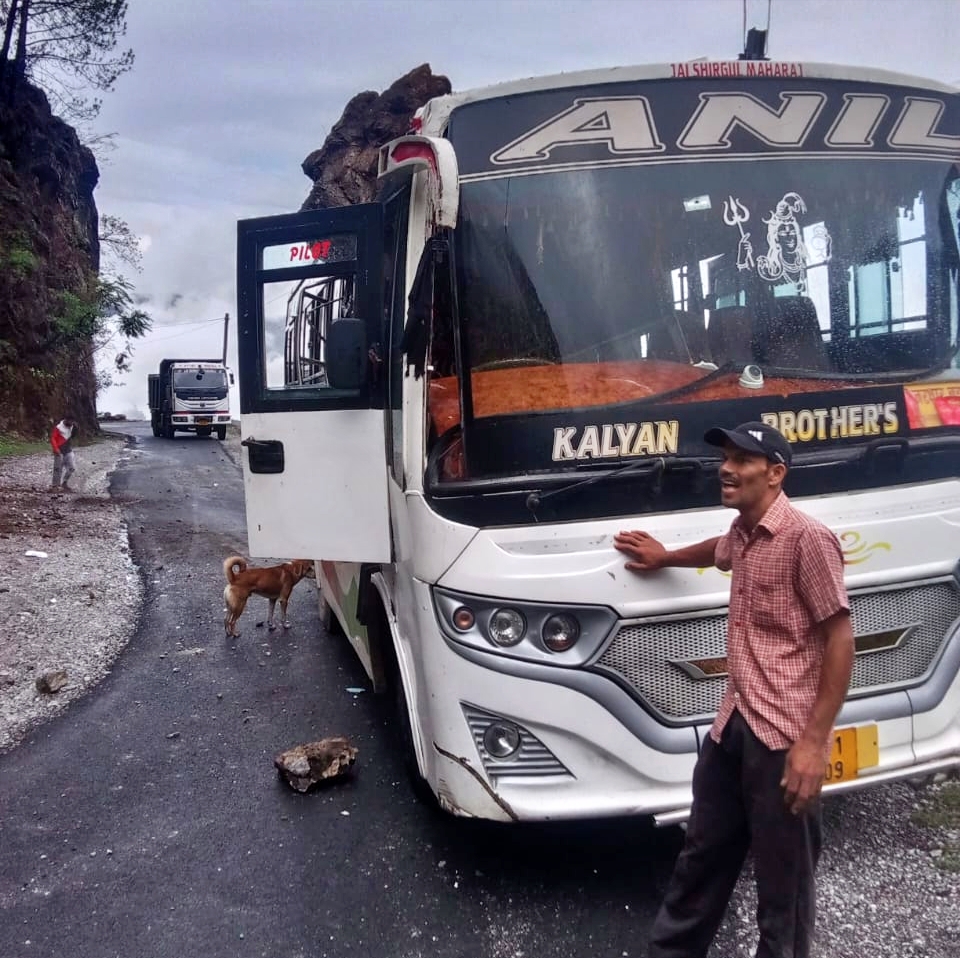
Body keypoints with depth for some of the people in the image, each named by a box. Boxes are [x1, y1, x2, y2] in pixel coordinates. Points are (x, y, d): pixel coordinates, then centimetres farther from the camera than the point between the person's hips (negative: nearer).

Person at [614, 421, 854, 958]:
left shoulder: (807, 538, -15)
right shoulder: (743, 532, 10)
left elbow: (841, 639, -16)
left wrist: (815, 740, -20)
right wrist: (665, 557, 46)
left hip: (784, 736, -8)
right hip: (733, 725, 8)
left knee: (783, 879, 9)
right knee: (703, 856, 20)